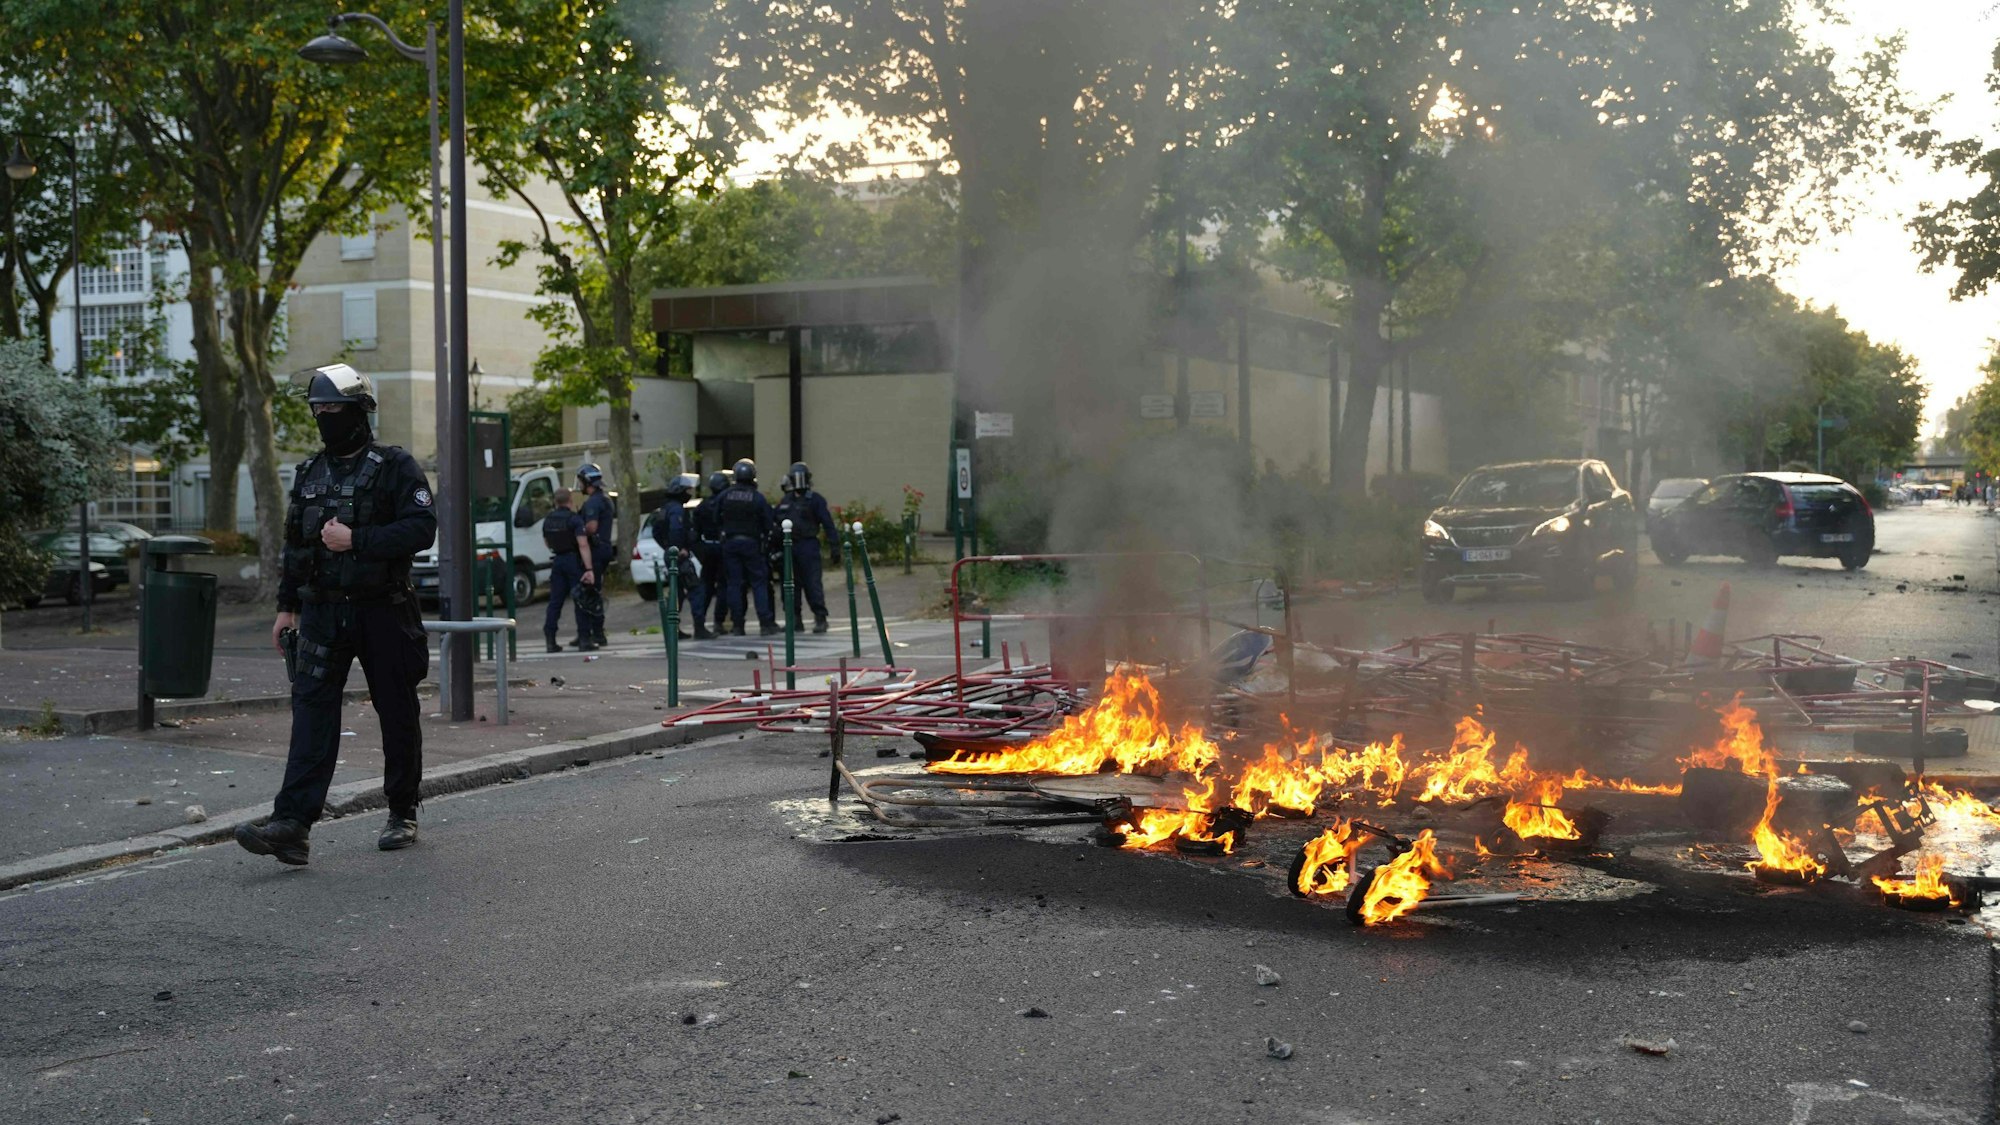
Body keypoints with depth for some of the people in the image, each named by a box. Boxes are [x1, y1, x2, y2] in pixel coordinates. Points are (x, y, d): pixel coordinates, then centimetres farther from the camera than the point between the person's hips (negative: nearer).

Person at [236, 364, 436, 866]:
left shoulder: (395, 467, -5)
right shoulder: (310, 472, 13)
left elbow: (422, 528, -15)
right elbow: (294, 542, 19)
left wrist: (356, 539, -22)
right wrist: (287, 606, 15)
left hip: (383, 612, -4)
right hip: (323, 612, 4)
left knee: (398, 715, 6)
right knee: (311, 708, -9)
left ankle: (402, 814, 22)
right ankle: (292, 824, -16)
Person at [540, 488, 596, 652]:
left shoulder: (548, 520, 7)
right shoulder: (574, 519, -13)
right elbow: (583, 545, -21)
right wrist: (589, 569, -24)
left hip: (557, 561, 6)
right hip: (573, 560, -5)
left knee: (555, 601, 8)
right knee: (581, 601, -1)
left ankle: (550, 640, 5)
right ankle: (584, 640, -3)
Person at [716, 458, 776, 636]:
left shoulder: (724, 496, -1)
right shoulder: (758, 497, -7)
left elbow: (717, 519, 5)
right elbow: (767, 523, -4)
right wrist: (766, 540, 12)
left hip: (730, 542, 2)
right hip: (751, 542, -2)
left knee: (734, 583, 5)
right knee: (759, 582, 3)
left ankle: (738, 625, 3)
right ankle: (765, 623, -2)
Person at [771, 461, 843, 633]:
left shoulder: (815, 500, -2)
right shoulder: (785, 501, 15)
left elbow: (829, 525, -7)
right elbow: (772, 522, 18)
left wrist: (835, 548, -12)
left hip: (808, 547, -6)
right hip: (788, 547, 6)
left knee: (813, 584, -8)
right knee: (791, 585, 7)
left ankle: (820, 619, -3)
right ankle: (793, 618, 14)